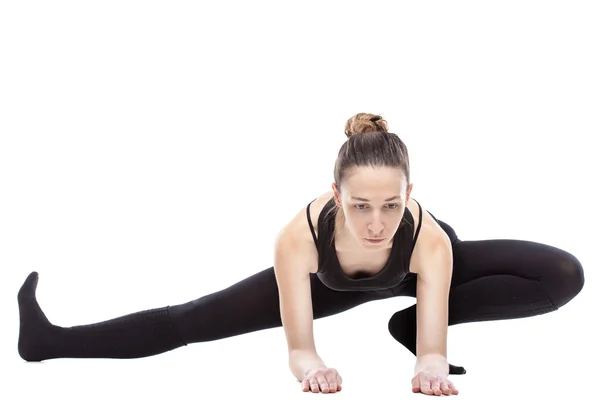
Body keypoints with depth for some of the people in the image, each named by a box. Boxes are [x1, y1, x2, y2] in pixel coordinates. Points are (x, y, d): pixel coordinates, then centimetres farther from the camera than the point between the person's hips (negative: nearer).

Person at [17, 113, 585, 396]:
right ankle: (53, 341, 8)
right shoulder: (301, 236, -43)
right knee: (192, 319, -8)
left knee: (565, 277, -19)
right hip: (330, 277, 0)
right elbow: (298, 342, -41)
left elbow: (434, 348, -45)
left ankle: (408, 324, -13)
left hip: (416, 269, 1)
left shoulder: (429, 239, -44)